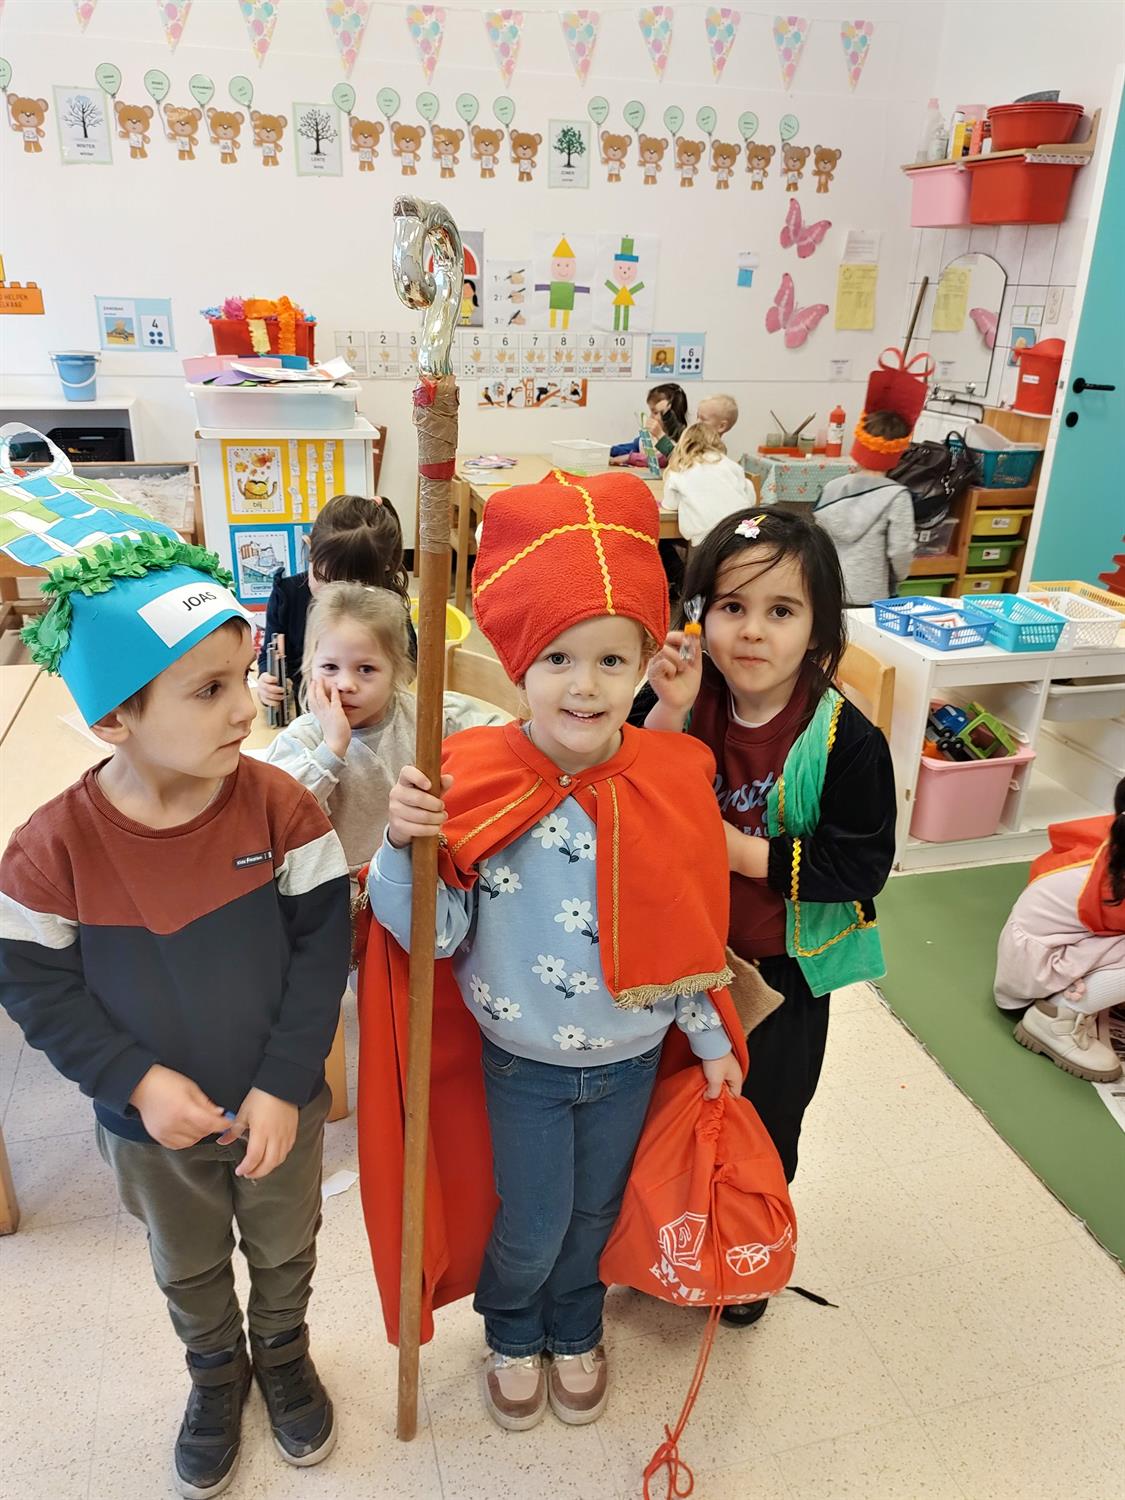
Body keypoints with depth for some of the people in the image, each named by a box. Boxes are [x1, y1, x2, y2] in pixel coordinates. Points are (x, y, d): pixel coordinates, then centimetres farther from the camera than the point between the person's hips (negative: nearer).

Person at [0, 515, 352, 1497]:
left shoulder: (278, 805, -21)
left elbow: (322, 946, -16)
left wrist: (284, 1086, -17)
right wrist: (138, 1081, -18)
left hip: (278, 1107, 0)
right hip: (154, 1125, 0)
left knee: (285, 1252, 26)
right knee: (190, 1272, 28)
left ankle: (284, 1356, 57)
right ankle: (216, 1377, 58)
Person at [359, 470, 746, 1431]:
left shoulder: (675, 783, -16)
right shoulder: (475, 785, -22)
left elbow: (691, 933, -3)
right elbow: (436, 935, -18)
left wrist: (710, 1040, 6)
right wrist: (407, 847, -36)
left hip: (631, 1059, 2)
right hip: (522, 1063, -2)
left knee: (594, 1215, 24)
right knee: (531, 1226, 17)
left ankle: (575, 1331, 57)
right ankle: (512, 1335, 52)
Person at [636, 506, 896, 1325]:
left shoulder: (846, 741, -20)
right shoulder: (676, 705, -13)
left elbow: (862, 864, -20)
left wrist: (745, 851, -26)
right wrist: (667, 714, -32)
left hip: (784, 969, -2)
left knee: (765, 1120, 21)